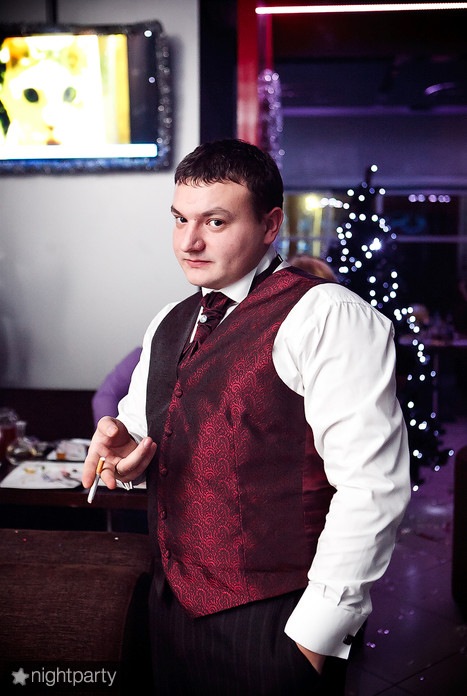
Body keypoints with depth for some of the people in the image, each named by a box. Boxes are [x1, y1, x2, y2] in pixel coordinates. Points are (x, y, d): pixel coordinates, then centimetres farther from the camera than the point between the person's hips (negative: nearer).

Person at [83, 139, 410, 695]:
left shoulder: (327, 316, -17)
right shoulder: (170, 323, 9)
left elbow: (372, 485, -22)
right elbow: (140, 418, 19)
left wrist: (317, 630, -18)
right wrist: (125, 446, -4)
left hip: (273, 624, -7)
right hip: (172, 604, 7)